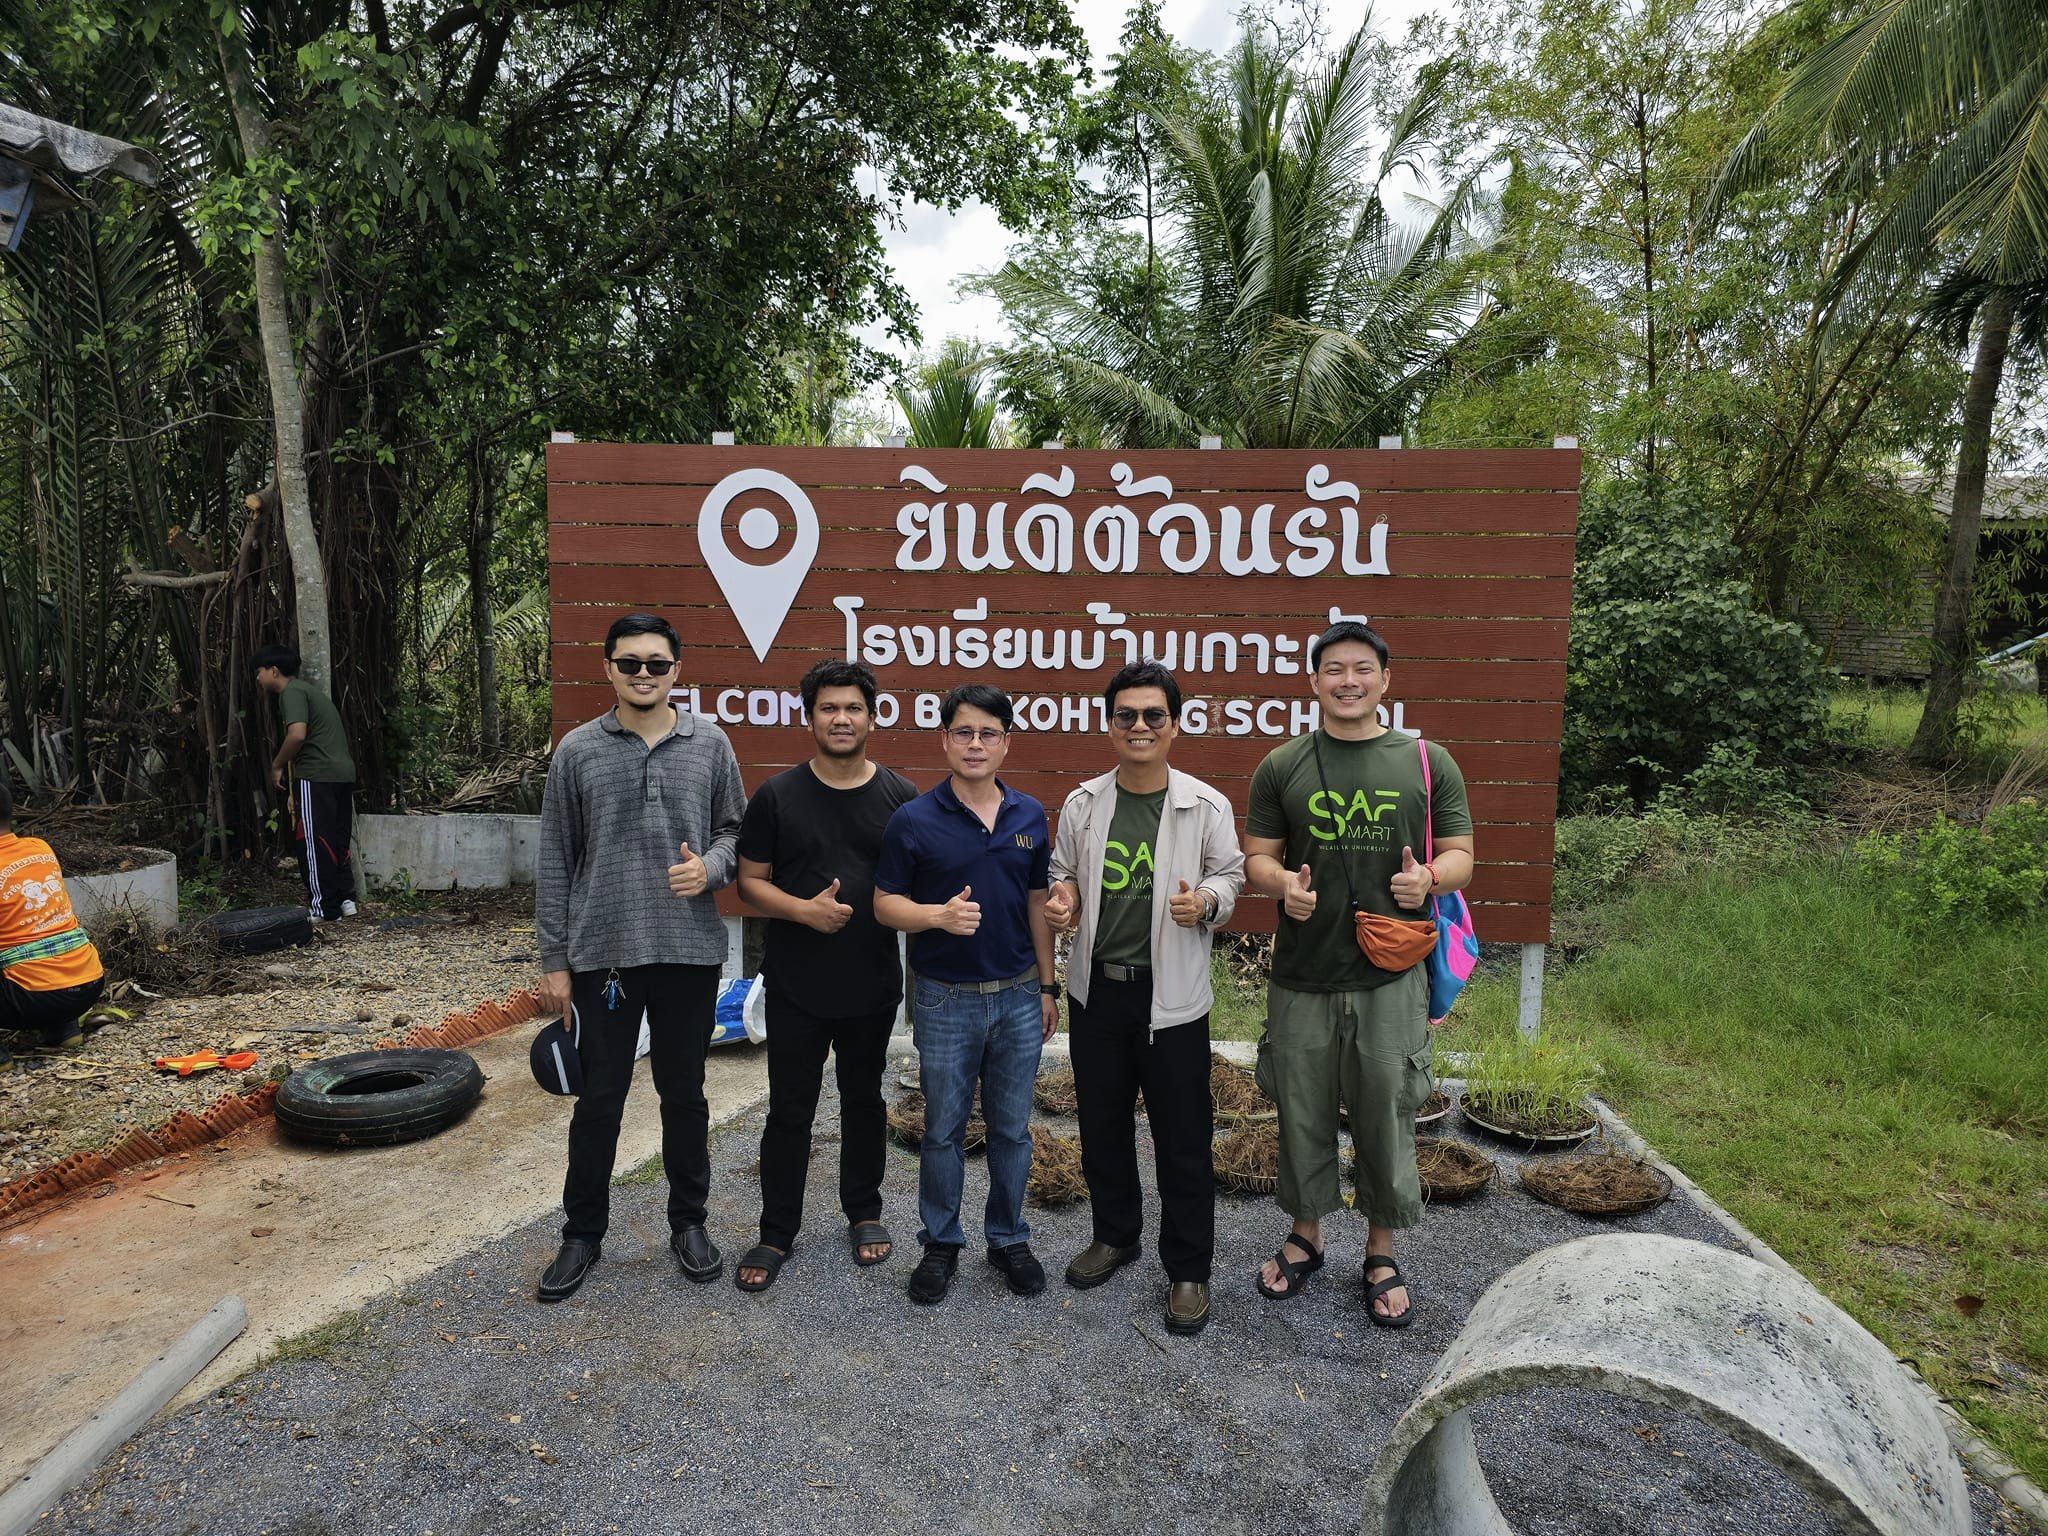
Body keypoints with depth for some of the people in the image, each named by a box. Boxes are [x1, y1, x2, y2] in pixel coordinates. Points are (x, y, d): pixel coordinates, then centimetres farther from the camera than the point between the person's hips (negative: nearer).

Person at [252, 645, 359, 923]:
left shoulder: (291, 692, -5)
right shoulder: (307, 689, 24)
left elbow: (297, 735, -21)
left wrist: (276, 766, -6)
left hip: (317, 775, -9)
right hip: (344, 772, 9)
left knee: (315, 843, -2)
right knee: (338, 840, 14)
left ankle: (324, 907, 1)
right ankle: (346, 900, 17)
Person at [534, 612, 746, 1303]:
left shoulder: (709, 743, 2)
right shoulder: (578, 751, 0)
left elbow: (735, 828, 9)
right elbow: (555, 862, 2)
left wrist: (711, 865, -14)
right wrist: (554, 959, 1)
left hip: (690, 953, 1)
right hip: (602, 955, -1)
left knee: (685, 1095, 13)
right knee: (598, 1101, 9)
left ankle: (688, 1222, 30)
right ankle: (582, 1232, 28)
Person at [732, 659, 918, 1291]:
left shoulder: (901, 798, 0)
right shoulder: (776, 796, -2)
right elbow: (750, 881, -1)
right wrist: (803, 909, -17)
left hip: (873, 985, 1)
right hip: (796, 985, -1)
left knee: (864, 1101, 17)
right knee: (789, 1112, 8)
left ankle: (864, 1214, 35)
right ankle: (777, 1233, 24)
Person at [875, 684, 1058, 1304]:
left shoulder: (1030, 816, 2)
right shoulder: (913, 820, -9)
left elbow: (1037, 902, 9)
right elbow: (885, 903, -6)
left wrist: (1047, 986, 9)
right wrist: (939, 915, -25)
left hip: (1018, 997, 3)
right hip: (945, 999, -2)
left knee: (1012, 1130, 14)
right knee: (943, 1131, 11)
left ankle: (1009, 1238, 32)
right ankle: (940, 1242, 29)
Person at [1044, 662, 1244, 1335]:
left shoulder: (1205, 807, -7)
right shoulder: (1083, 804, 1)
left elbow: (1230, 875, 3)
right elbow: (1062, 875, 13)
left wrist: (1206, 900, -18)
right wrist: (1061, 901, -8)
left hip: (1171, 995, -3)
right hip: (1096, 987, 3)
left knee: (1183, 1139, 5)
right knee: (1102, 1124, 18)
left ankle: (1188, 1268, 23)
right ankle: (1115, 1234, 40)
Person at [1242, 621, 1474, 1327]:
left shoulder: (1428, 763, 3)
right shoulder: (1281, 766, 4)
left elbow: (1460, 855, 6)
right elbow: (1257, 856, 7)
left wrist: (1428, 877, -16)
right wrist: (1283, 884, -15)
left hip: (1391, 979, 0)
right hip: (1302, 978, 1)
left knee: (1387, 1117, 9)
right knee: (1303, 1114, 12)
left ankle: (1381, 1254, 30)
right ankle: (1306, 1236, 34)